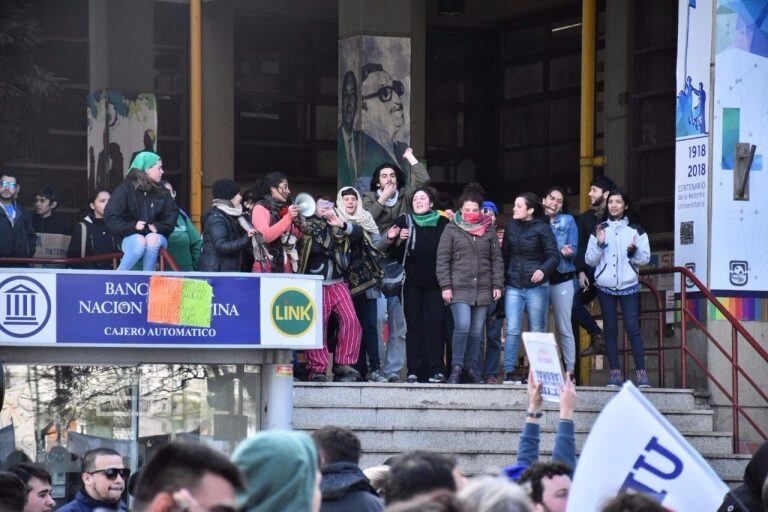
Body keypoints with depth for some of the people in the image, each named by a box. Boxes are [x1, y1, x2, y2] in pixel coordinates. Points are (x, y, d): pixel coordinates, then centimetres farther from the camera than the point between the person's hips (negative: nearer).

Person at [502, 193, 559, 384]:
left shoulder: (542, 228, -5)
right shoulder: (511, 227, 8)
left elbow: (554, 256, -7)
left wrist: (543, 270, -26)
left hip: (536, 286, -3)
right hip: (513, 286, 3)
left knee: (537, 331, 4)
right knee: (513, 330, -5)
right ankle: (509, 371, -4)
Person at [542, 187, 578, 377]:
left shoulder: (568, 221, 7)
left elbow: (574, 249, 2)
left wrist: (565, 251, -20)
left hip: (562, 279, -1)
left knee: (564, 328, -4)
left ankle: (570, 369, -3)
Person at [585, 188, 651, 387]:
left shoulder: (636, 230, 6)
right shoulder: (600, 230, 10)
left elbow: (645, 258, 2)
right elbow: (589, 260, 6)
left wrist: (633, 252, -17)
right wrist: (599, 244, -9)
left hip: (628, 285, -2)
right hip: (605, 286, 2)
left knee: (633, 328, -10)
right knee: (610, 330, 2)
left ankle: (641, 373, -10)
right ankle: (615, 373, 5)